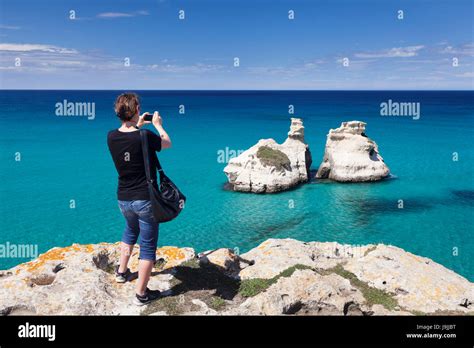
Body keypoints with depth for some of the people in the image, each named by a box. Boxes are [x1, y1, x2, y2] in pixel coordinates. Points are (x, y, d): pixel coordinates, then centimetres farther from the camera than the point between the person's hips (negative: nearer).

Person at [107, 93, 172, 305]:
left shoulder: (112, 137, -6)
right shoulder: (146, 137, -21)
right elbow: (167, 144, 0)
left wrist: (138, 126, 26)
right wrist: (158, 125, 15)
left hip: (123, 199, 6)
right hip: (145, 199, -6)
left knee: (130, 231, 34)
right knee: (148, 246, 5)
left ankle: (122, 272, 44)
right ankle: (141, 294, 10)